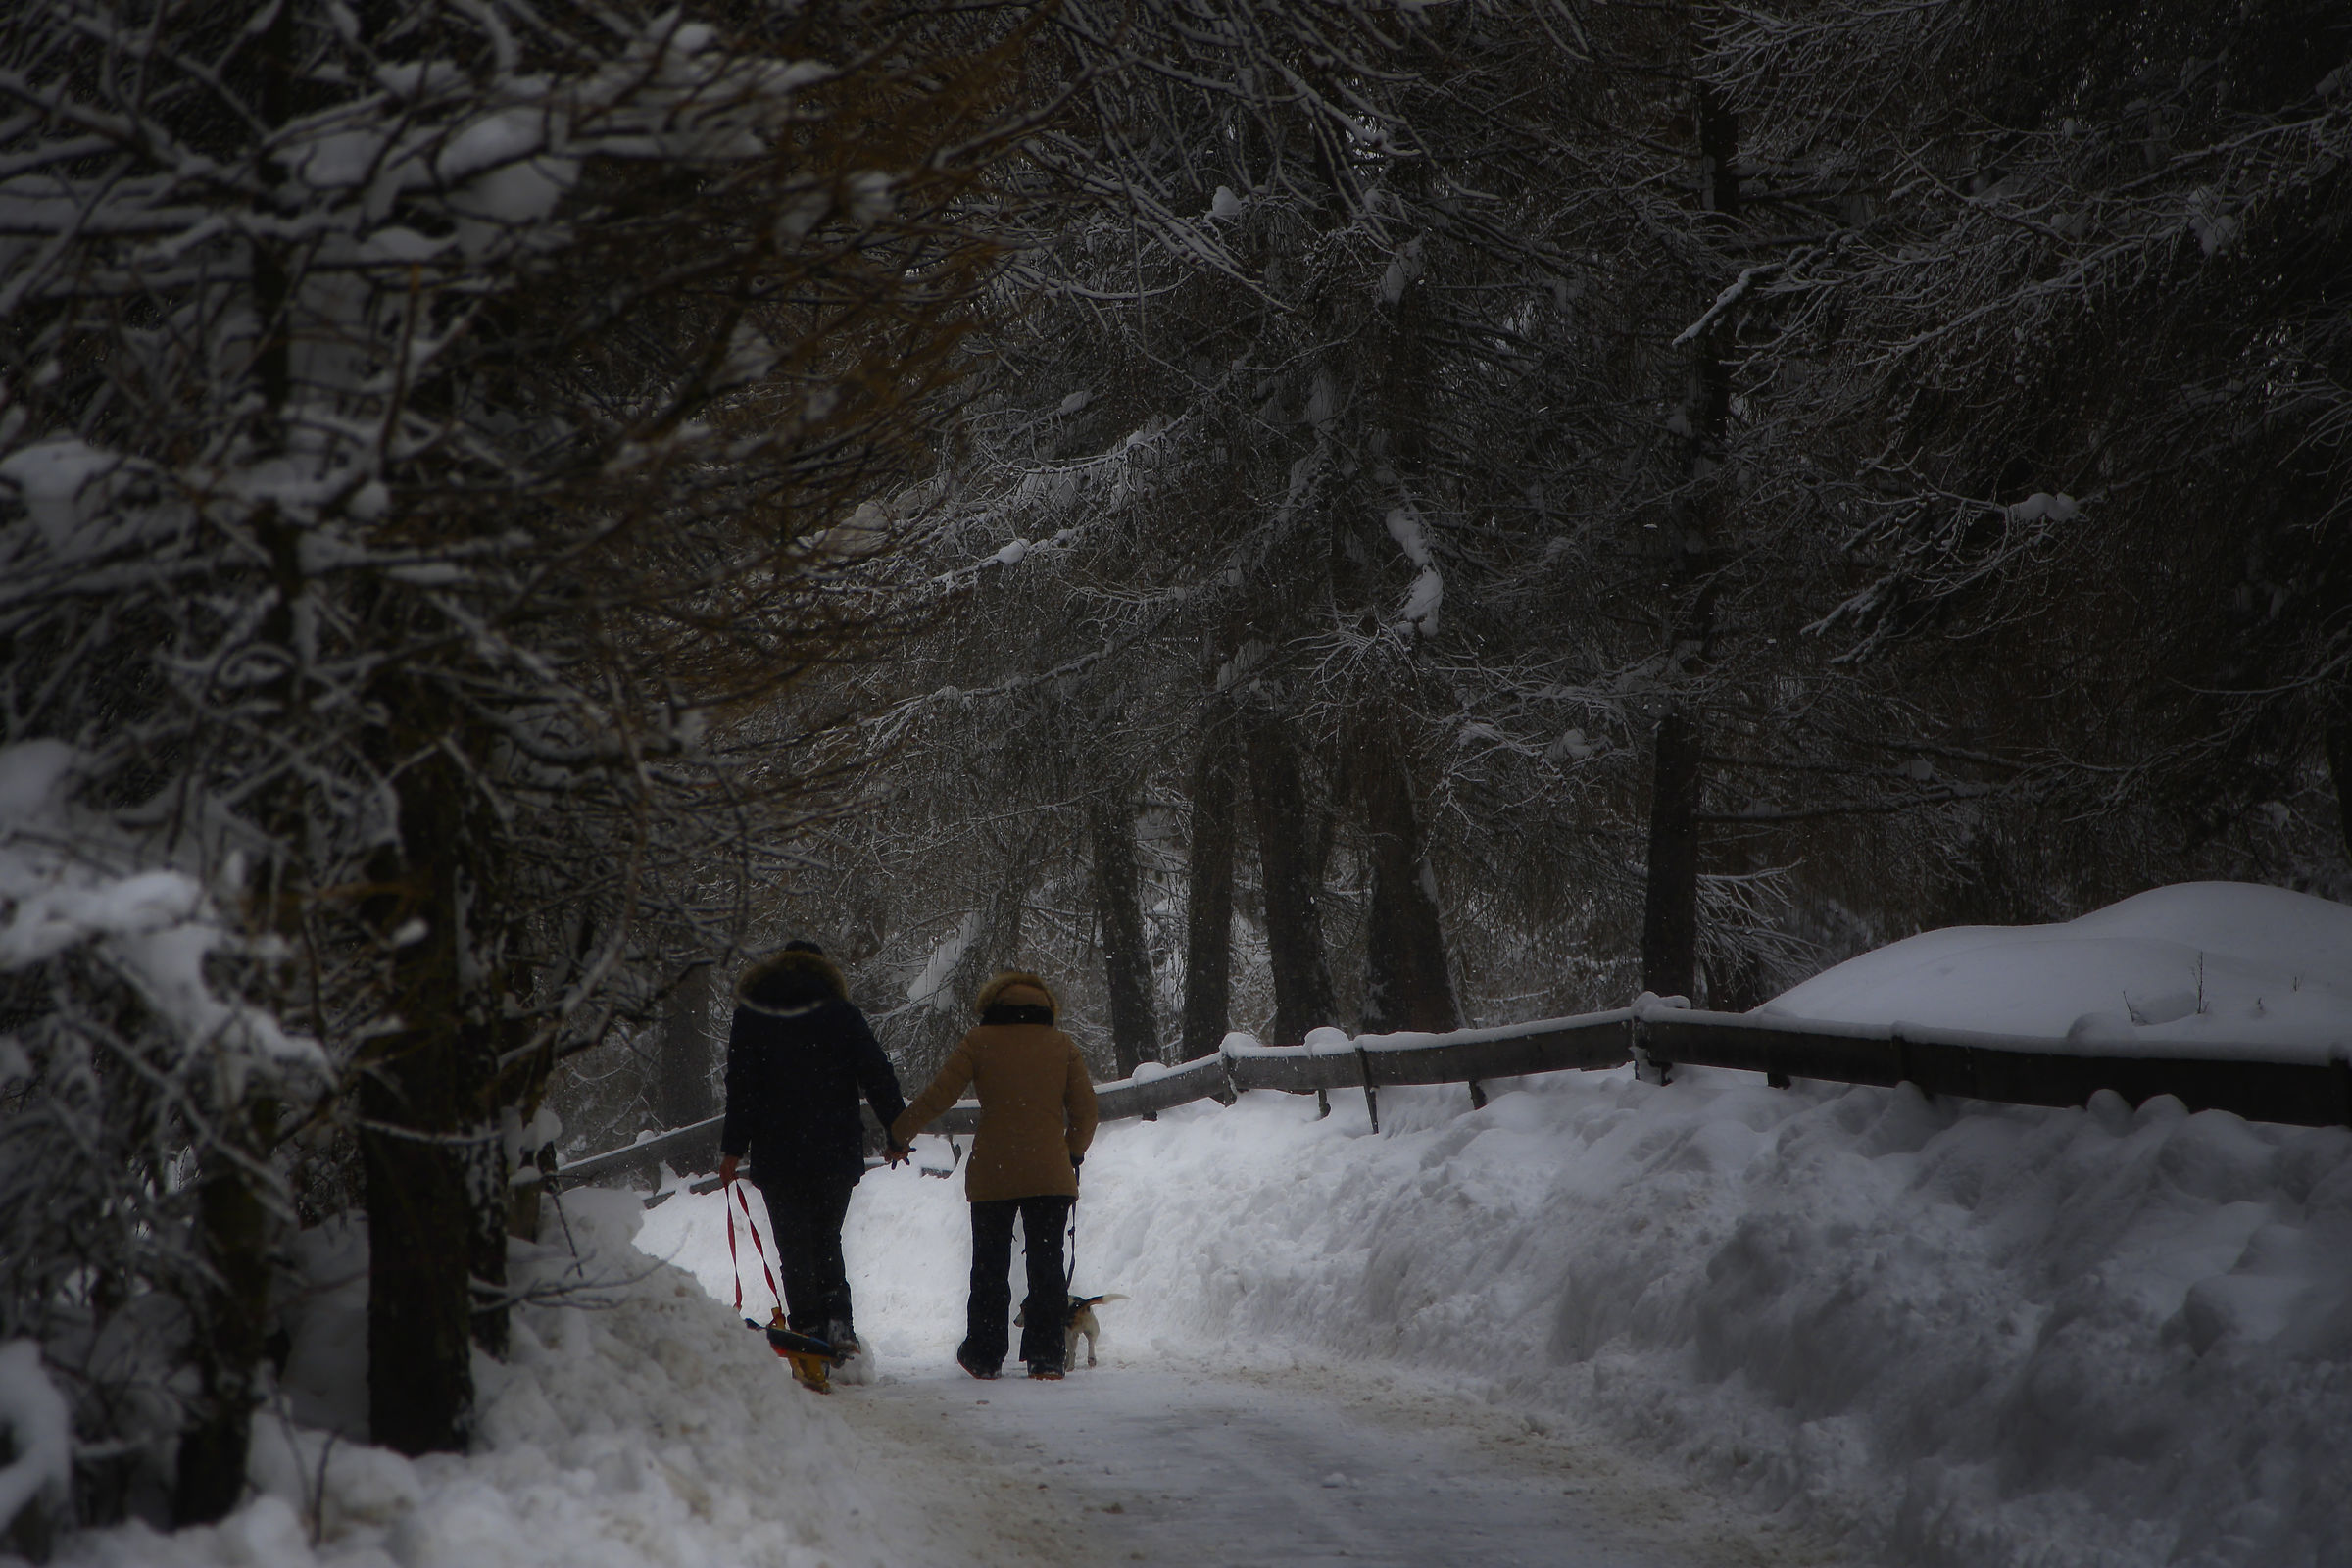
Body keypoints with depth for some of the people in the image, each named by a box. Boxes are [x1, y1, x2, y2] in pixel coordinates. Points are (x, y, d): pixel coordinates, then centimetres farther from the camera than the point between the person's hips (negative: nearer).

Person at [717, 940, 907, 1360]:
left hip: (778, 1155, -1)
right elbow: (877, 1075, 1)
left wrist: (733, 1150, -2)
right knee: (827, 1240, 15)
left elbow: (742, 1089, -3)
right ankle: (838, 1322, -1)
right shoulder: (841, 1013, 4)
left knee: (795, 1248, 3)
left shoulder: (751, 1015, 3)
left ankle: (807, 1327, -5)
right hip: (837, 1153, 2)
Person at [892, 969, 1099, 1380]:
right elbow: (1085, 1108, 5)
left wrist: (898, 1133, 5)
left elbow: (939, 1095, -5)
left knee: (990, 1266, 11)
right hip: (1050, 1173, 1)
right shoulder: (1062, 1045, 5)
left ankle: (985, 1355, 14)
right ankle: (1044, 1356, 1)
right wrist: (1074, 1153, 21)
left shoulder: (979, 1042, 0)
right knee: (1047, 1265, 6)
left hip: (992, 1173, -1)